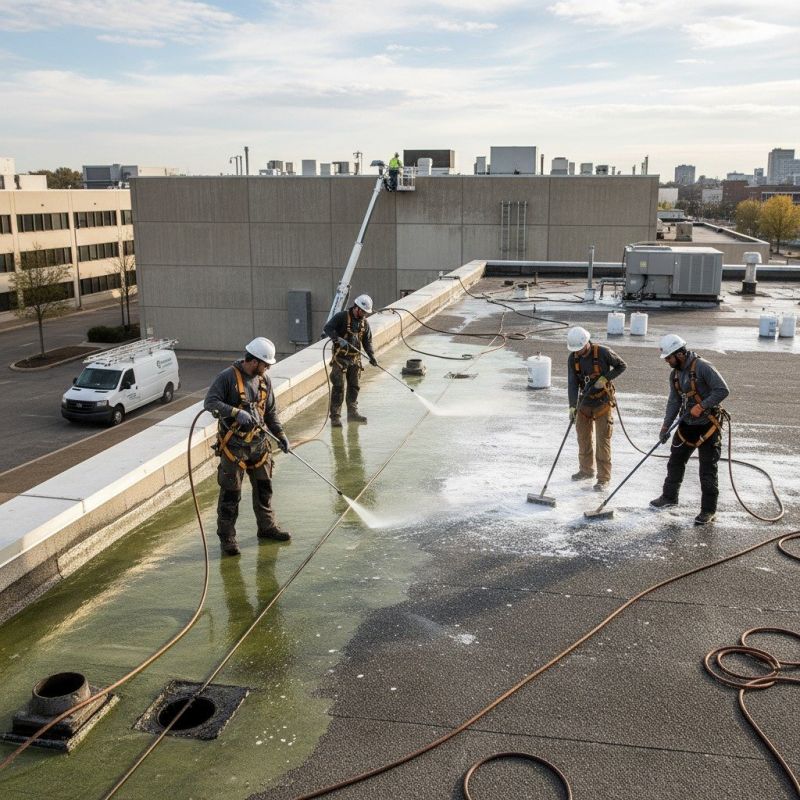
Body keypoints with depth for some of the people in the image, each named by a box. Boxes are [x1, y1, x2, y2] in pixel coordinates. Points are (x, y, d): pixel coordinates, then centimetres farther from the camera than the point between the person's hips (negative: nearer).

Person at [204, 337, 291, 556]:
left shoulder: (264, 380, 7)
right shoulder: (228, 377, -14)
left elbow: (270, 411, 15)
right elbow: (210, 402, -21)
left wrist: (280, 434, 8)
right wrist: (236, 412, -33)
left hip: (259, 442, 6)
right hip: (234, 445, -6)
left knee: (263, 487, 17)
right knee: (230, 493, 0)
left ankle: (267, 526, 33)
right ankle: (227, 536, 12)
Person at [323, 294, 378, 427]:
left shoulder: (364, 322, 8)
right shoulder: (341, 316, -11)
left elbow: (367, 341, 13)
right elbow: (327, 328, -19)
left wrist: (371, 355, -2)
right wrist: (338, 339, -33)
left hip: (355, 359, 6)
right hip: (340, 358, -6)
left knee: (354, 386, 13)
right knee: (338, 387, -8)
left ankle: (352, 413, 25)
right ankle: (335, 417, -5)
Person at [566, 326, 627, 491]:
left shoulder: (603, 353, -18)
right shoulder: (573, 358, -6)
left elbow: (621, 366, -5)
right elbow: (572, 383, -10)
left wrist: (605, 378, -19)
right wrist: (572, 405, -20)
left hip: (603, 402, -5)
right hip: (585, 401, 5)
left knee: (603, 440, -4)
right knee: (583, 437, 15)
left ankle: (604, 478, 3)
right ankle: (586, 470, 33)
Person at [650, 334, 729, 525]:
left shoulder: (702, 367, -19)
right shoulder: (675, 374, 5)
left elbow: (723, 390, -21)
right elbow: (674, 401, 9)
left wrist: (702, 406, -24)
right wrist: (666, 426, 3)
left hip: (707, 426, -8)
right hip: (686, 425, 8)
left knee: (708, 470, -2)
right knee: (675, 461, 17)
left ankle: (708, 510, 8)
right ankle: (669, 497, 35)